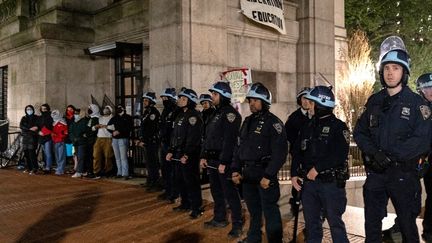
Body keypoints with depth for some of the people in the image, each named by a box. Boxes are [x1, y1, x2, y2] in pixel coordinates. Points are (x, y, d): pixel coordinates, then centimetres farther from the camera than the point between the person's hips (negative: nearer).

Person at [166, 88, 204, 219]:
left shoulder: (193, 115, -12)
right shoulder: (180, 115, 16)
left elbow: (193, 138, -19)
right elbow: (174, 135, 19)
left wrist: (187, 154, -23)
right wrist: (171, 151, 12)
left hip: (189, 155, -9)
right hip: (178, 154, 9)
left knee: (191, 181, -4)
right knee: (180, 179, 15)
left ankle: (196, 208, 4)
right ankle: (185, 204, 28)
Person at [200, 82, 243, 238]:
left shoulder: (230, 113, -13)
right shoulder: (215, 113, 16)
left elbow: (229, 140, -20)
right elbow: (207, 137, 18)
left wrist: (224, 162, -23)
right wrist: (204, 156, 10)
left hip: (224, 160, -9)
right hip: (212, 159, 9)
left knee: (230, 192, -5)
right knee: (216, 191, 17)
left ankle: (237, 224, 3)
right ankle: (219, 219, 30)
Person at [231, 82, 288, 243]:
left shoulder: (273, 122, -10)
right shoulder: (248, 122, 14)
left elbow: (280, 152, -16)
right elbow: (239, 147, 18)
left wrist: (268, 175, -20)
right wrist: (235, 169, 9)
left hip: (265, 174, -7)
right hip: (248, 174, 7)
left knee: (270, 211, -3)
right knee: (253, 210, 19)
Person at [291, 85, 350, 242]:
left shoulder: (338, 126, -6)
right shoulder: (307, 127, 12)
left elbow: (340, 155, -18)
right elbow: (297, 152, 13)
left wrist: (317, 168, -20)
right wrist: (294, 174, 1)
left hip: (331, 183, -6)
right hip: (309, 183, 6)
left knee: (335, 223, 2)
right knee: (311, 222, 14)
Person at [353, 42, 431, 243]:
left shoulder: (416, 103, -6)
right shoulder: (374, 101, 7)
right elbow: (359, 132, 6)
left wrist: (391, 155, -21)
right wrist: (374, 152, -12)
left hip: (403, 173, -3)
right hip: (375, 173, 4)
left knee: (407, 224, 11)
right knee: (371, 224, 12)